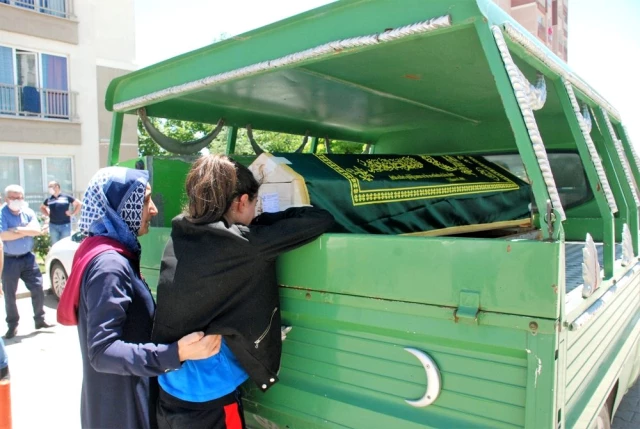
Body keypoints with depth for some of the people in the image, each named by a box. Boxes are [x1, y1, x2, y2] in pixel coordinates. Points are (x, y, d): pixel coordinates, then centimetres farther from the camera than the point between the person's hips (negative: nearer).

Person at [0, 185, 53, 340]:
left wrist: (18, 229, -20)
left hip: (28, 257, 3)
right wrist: (26, 231, -14)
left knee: (38, 289, 4)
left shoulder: (28, 212, 4)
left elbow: (37, 230, -9)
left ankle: (40, 320, 16)